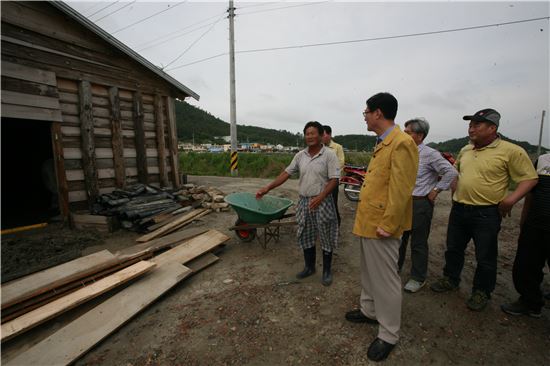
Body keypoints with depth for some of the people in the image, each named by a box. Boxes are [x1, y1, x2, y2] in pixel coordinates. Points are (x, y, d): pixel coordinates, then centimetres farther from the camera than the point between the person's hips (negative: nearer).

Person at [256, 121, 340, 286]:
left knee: (325, 237, 8)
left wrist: (320, 197, -26)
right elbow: (286, 173, 5)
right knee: (305, 236, 15)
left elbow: (334, 180, -14)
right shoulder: (300, 155, 5)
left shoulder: (329, 155, -9)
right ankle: (309, 267, 34)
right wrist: (268, 188, -1)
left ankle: (327, 270, 27)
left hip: (322, 202, -5)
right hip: (303, 202, 5)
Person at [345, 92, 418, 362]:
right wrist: (365, 218, 16)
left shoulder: (402, 143, -17)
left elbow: (400, 190, -21)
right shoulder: (382, 144, 13)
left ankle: (388, 335, 26)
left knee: (385, 279, 6)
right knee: (369, 273, 23)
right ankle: (369, 311, 44)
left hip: (381, 227, -9)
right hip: (367, 222, 9)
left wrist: (387, 225, -19)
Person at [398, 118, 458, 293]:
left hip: (420, 203, -6)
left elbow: (451, 172, -12)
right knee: (399, 238, 17)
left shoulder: (430, 154, -13)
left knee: (418, 243, 7)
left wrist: (435, 190, -10)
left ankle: (418, 278, 24)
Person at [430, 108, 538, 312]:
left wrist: (512, 198, -22)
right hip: (459, 209, 6)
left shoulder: (511, 151, -10)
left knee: (485, 257, 9)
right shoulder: (465, 150, 9)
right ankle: (450, 279, 36)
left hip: (486, 213, -5)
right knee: (453, 249, 17)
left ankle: (481, 292, 29)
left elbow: (529, 178, -9)